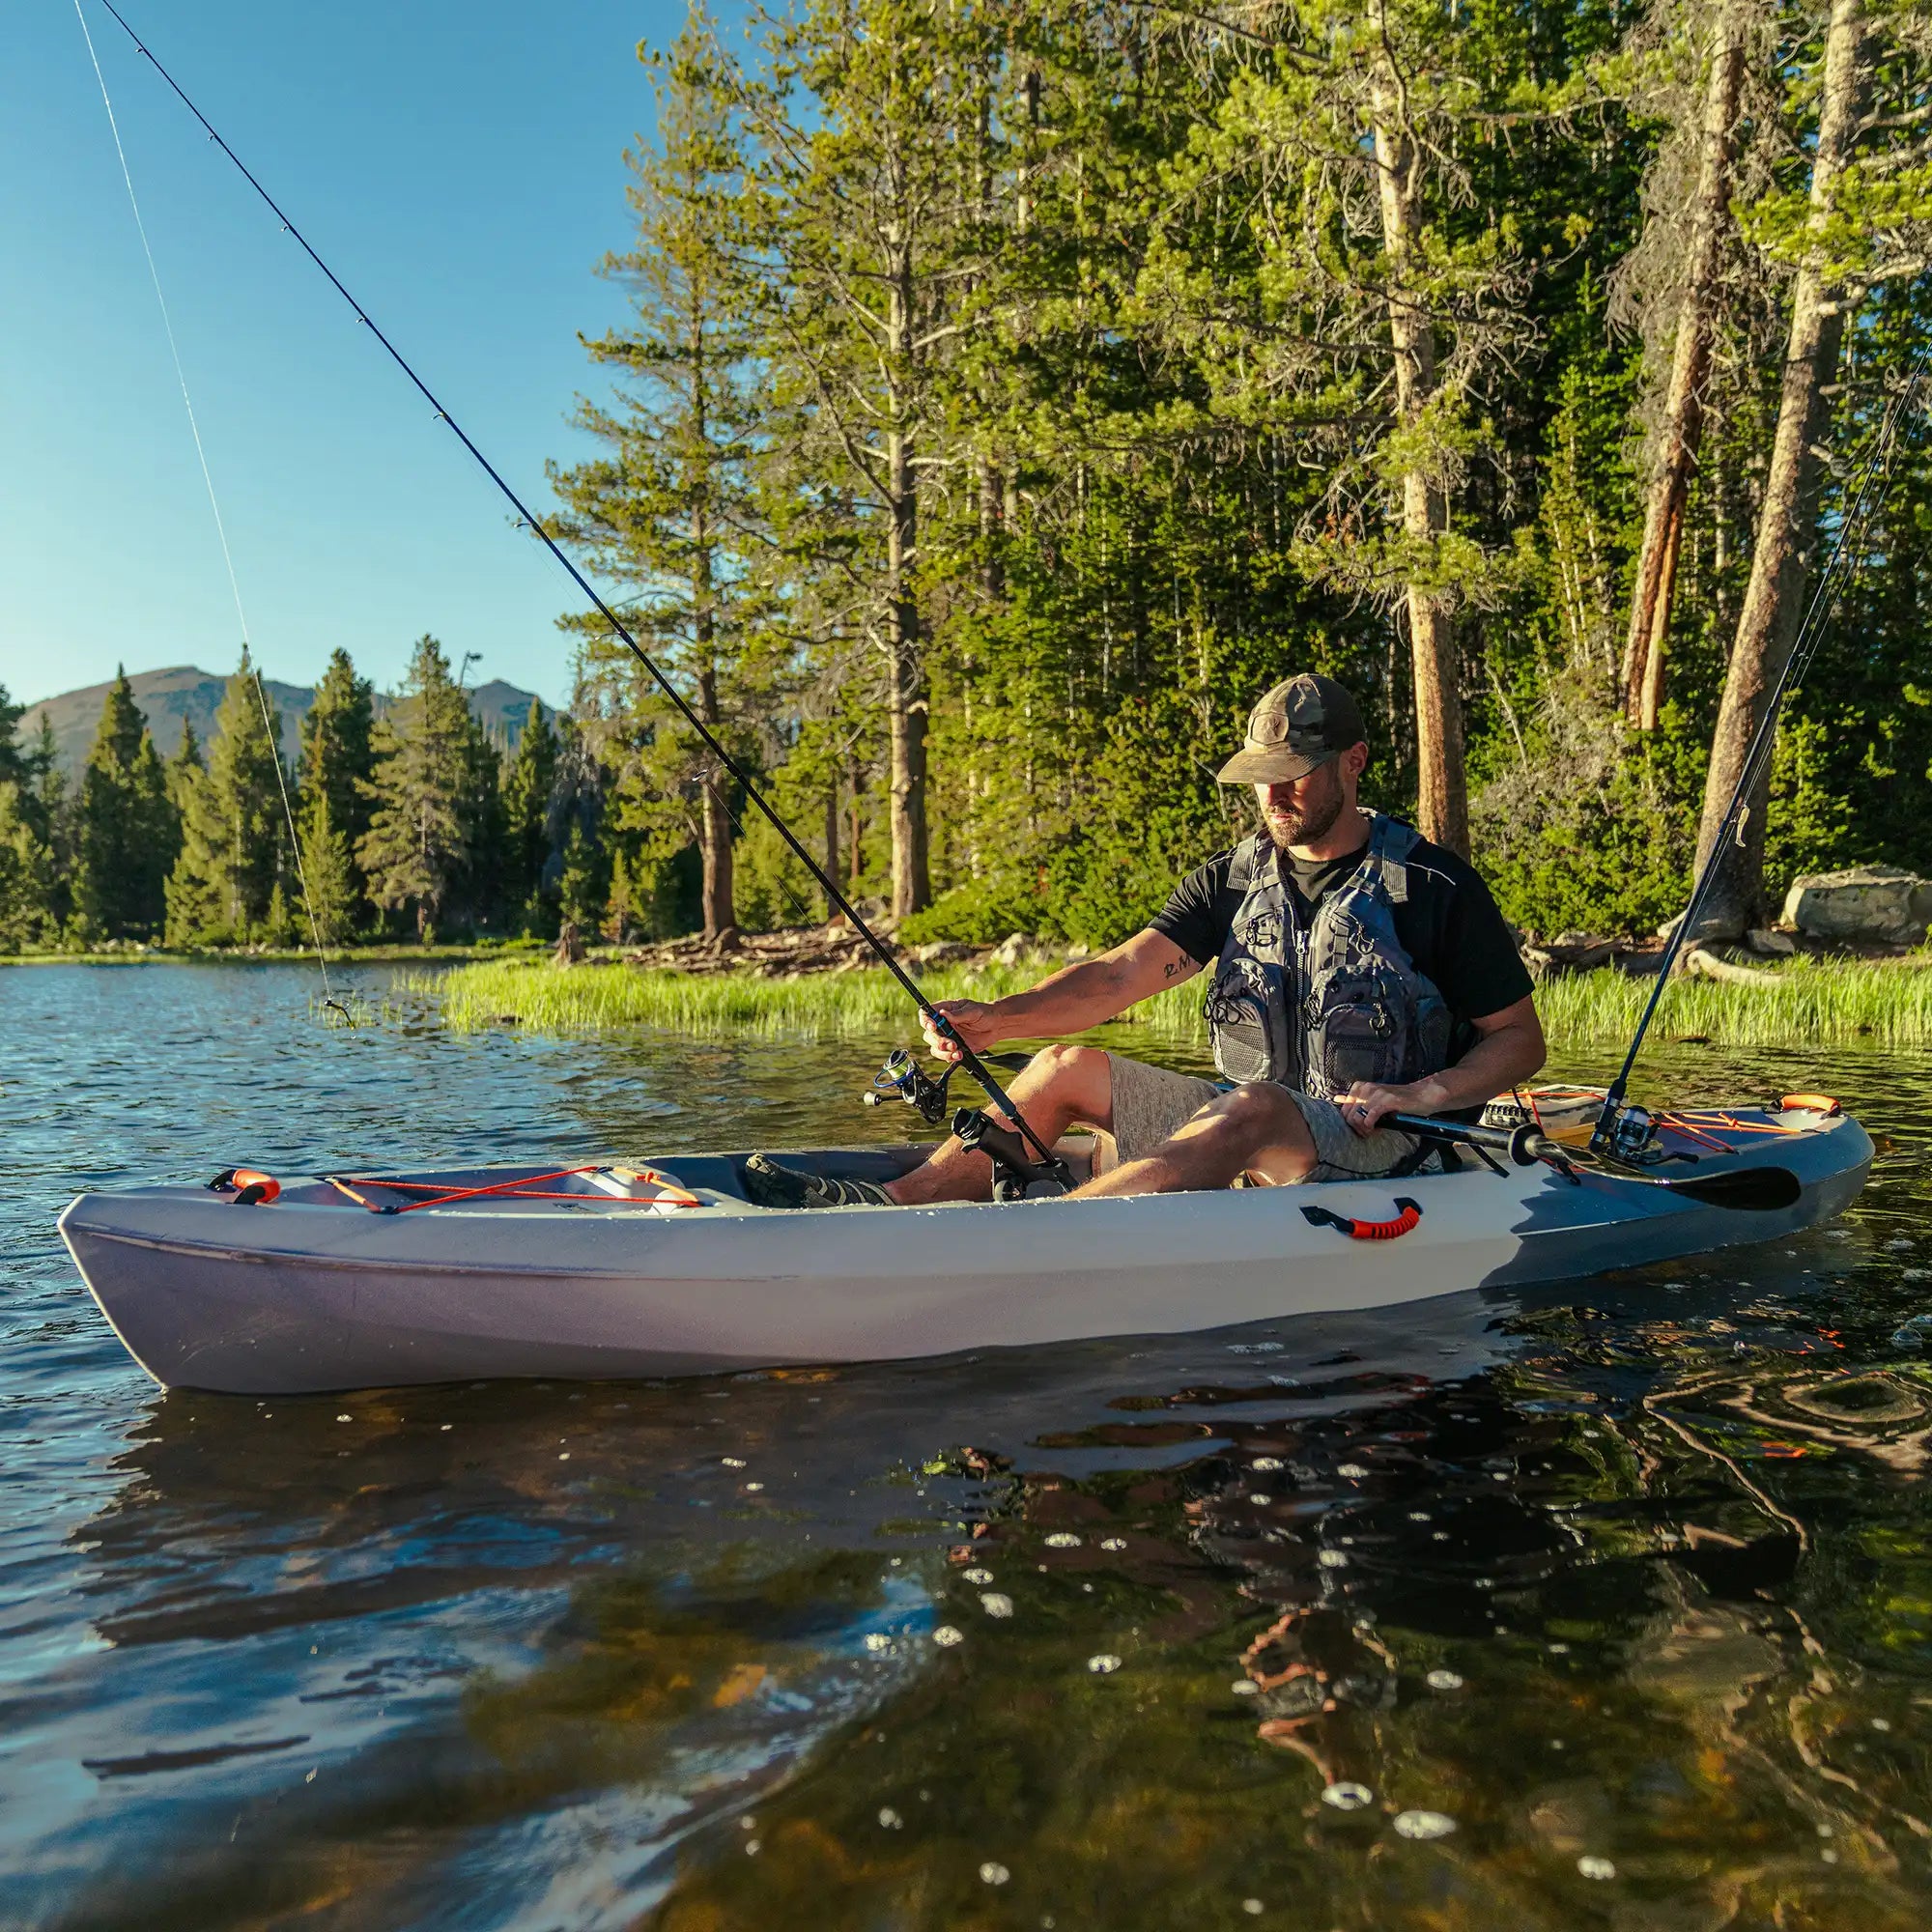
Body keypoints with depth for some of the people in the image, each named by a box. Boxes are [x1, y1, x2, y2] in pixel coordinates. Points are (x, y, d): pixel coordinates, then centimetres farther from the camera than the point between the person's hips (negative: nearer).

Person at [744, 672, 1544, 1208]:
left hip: (1376, 1144, -5)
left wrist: (1421, 1093, -20)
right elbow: (1123, 972, -7)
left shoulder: (1434, 884, -5)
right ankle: (890, 1203, -16)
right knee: (1067, 1068, -3)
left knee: (1252, 1110, -38)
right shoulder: (1232, 879, 7)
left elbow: (1521, 1040, -1)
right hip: (1243, 1131, 6)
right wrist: (996, 1018, -23)